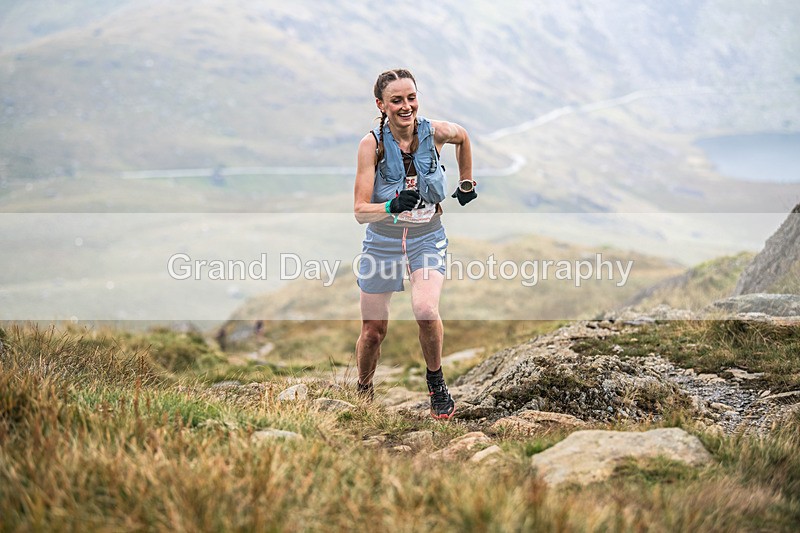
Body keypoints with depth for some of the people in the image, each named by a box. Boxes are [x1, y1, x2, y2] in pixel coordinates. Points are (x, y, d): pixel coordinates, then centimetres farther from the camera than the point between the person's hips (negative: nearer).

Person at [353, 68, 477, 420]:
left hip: (427, 238, 0)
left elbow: (463, 138, 13)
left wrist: (466, 184, 19)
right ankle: (363, 393, 35)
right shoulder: (372, 144, -18)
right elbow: (360, 211, -22)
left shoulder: (435, 132, -14)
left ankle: (436, 381, -1)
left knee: (425, 309, -27)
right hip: (382, 242, 0)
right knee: (373, 331, 7)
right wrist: (393, 207, -40)